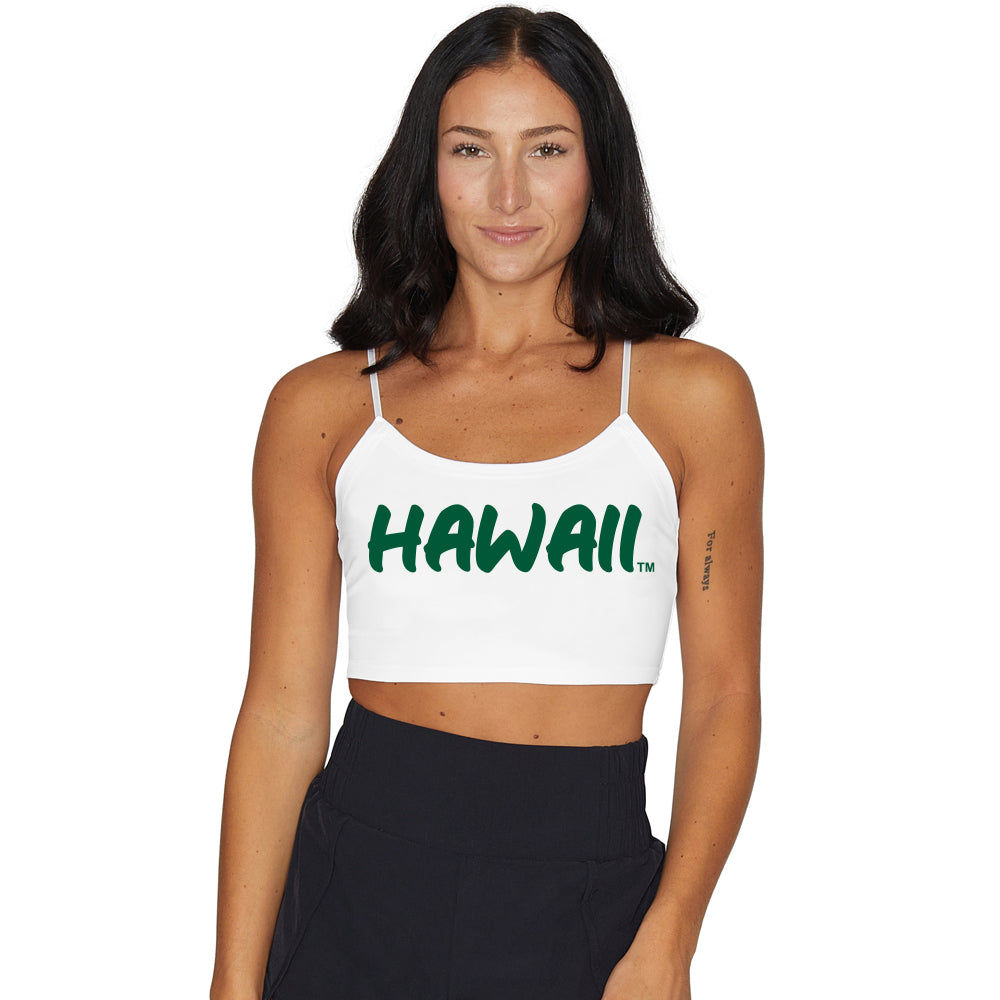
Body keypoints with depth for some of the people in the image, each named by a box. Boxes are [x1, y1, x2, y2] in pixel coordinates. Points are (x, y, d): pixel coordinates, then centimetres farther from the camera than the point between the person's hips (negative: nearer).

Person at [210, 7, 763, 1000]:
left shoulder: (693, 395, 2)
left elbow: (724, 696, 0)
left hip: (590, 887, 0)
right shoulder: (323, 406, 3)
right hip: (366, 874, 0)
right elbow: (282, 709, 0)